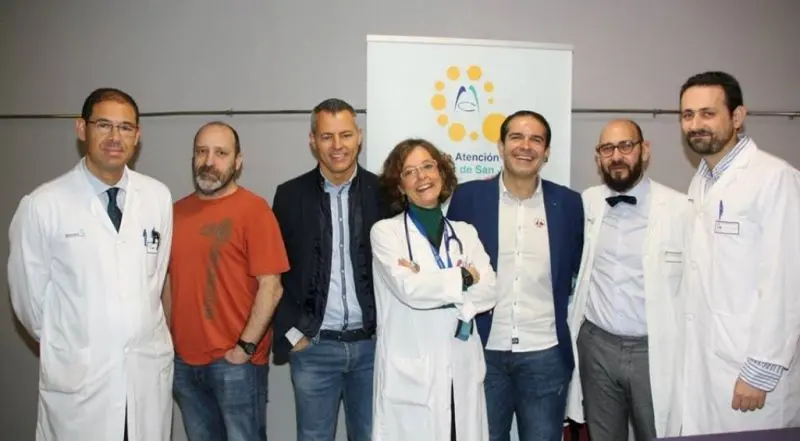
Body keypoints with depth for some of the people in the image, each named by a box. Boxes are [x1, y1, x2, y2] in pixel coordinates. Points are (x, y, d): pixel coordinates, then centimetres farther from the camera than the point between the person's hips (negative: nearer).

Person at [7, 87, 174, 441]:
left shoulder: (159, 197, -2)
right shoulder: (42, 205, -11)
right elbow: (29, 297, 1)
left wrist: (139, 335, 12)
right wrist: (64, 345, 12)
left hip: (149, 368, 3)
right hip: (77, 375, -2)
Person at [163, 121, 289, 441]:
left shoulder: (253, 209, -10)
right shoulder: (177, 211, 7)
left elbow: (270, 288, -14)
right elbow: (169, 279, 13)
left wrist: (245, 348, -14)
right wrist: (166, 340, 8)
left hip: (235, 361, -5)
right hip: (183, 360, 5)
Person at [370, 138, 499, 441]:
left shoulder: (465, 233, 11)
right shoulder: (386, 232, -2)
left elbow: (489, 292, -2)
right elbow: (409, 289, -17)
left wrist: (431, 285, -14)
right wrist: (464, 277, -6)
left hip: (463, 373, 4)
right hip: (410, 375, -4)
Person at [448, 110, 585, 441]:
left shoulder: (568, 202, 1)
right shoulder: (468, 196, -3)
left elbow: (580, 272, 10)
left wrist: (576, 337, 6)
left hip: (546, 354, 1)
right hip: (483, 351, 0)